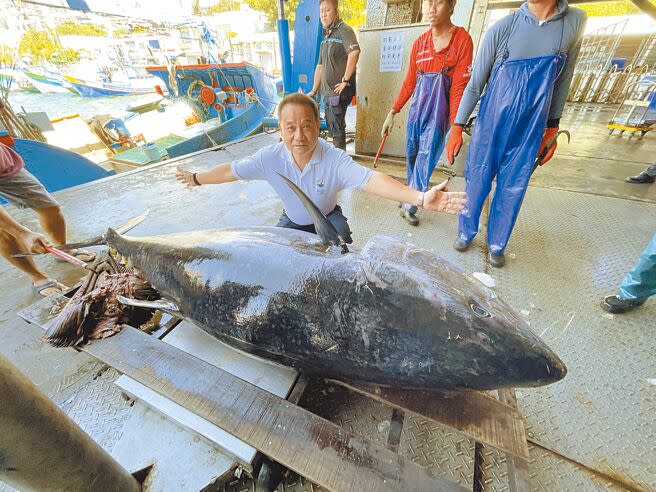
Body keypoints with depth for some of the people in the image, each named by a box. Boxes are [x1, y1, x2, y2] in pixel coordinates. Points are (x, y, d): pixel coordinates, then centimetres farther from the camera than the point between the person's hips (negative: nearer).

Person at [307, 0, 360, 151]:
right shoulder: (326, 35, 19)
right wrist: (313, 91, 21)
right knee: (331, 127, 15)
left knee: (337, 128, -6)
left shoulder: (344, 30, -8)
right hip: (327, 92, 9)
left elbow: (354, 52, -27)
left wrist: (346, 80, -24)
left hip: (339, 92, -9)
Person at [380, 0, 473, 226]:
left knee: (424, 163, -6)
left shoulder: (462, 39, -6)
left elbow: (459, 88, -10)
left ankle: (409, 207, 6)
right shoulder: (419, 43, 8)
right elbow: (409, 82, 12)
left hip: (438, 114, -4)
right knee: (411, 159, 10)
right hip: (416, 110, 5)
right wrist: (392, 112, 7)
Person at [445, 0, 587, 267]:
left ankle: (497, 244, 23)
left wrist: (552, 129, 9)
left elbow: (562, 81, 9)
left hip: (529, 131, 2)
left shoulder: (576, 22, 2)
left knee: (512, 191, 6)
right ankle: (466, 232, 26)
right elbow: (474, 85, -1)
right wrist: (457, 128, -5)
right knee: (476, 184, 5)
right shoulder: (502, 28, -5)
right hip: (490, 127, -1)